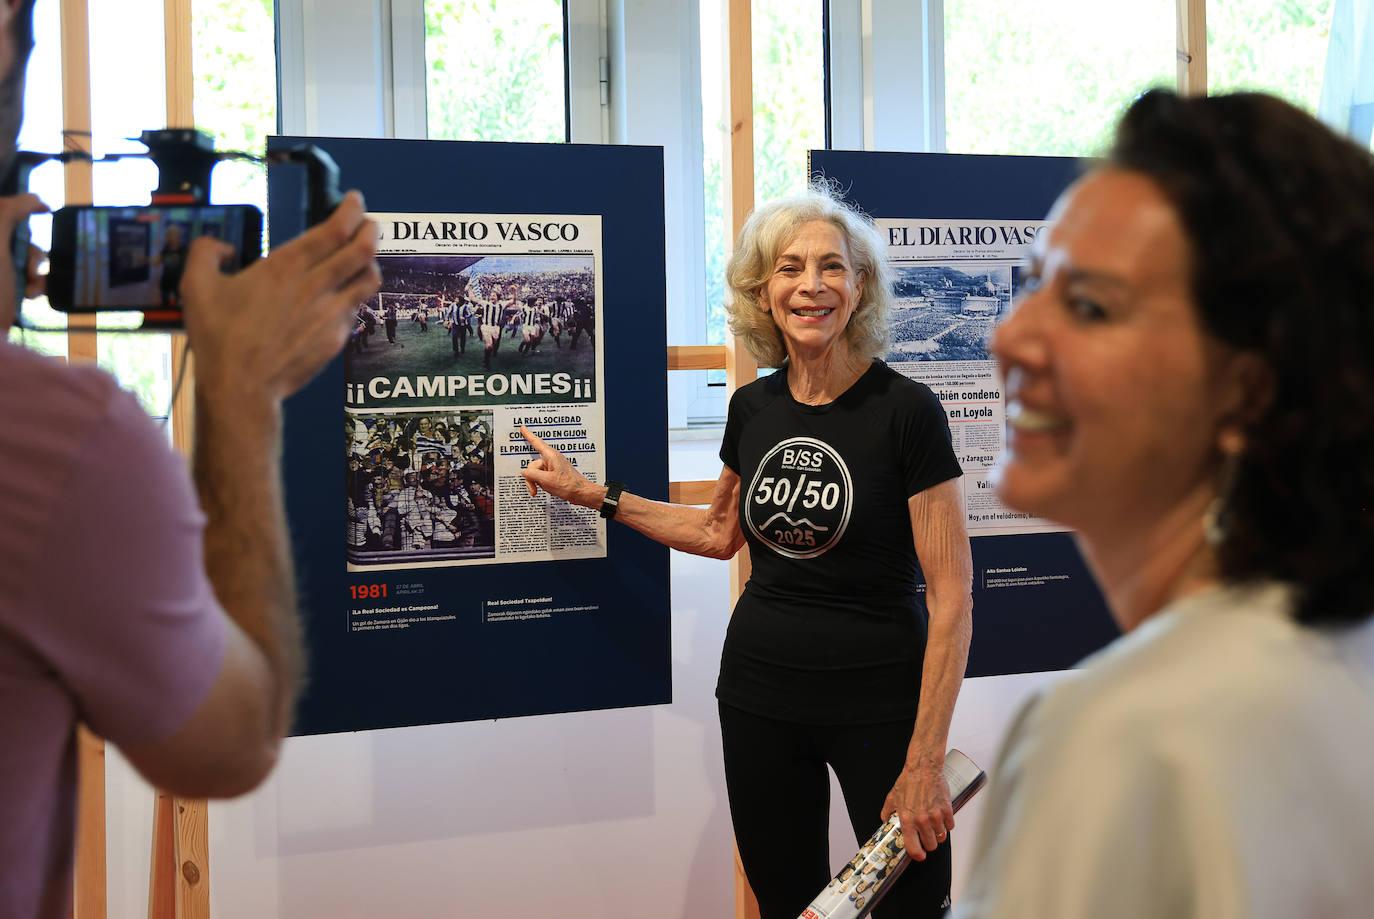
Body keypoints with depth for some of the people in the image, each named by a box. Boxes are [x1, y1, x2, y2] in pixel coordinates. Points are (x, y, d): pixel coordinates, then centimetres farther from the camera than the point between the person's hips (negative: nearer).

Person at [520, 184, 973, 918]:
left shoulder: (906, 410, -14)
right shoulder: (753, 406, 2)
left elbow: (951, 596, -14)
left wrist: (926, 761, -18)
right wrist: (591, 493, 16)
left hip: (877, 698, -5)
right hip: (759, 690, 5)